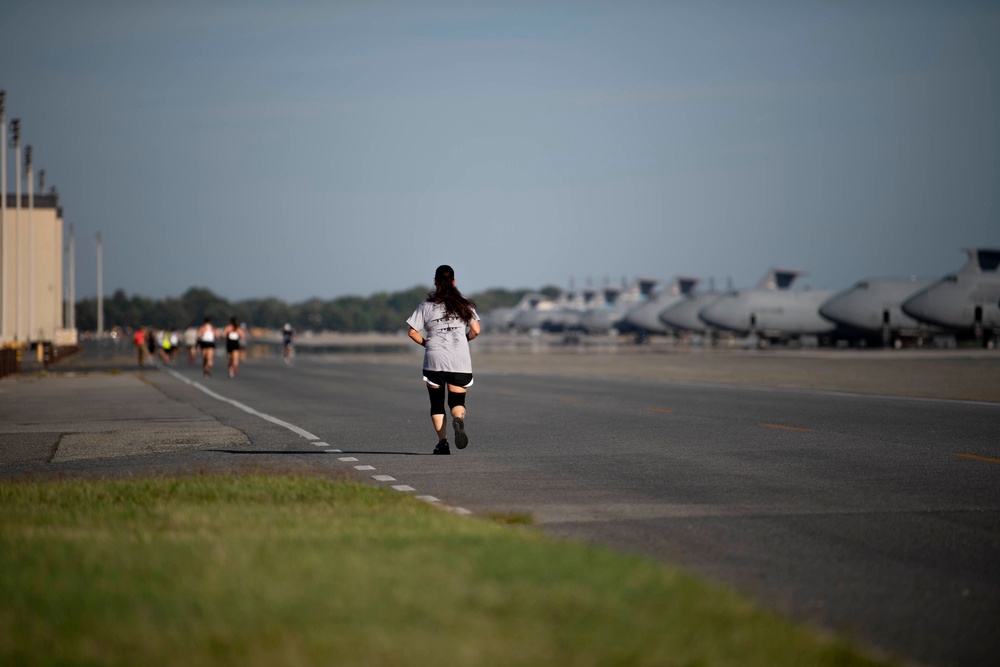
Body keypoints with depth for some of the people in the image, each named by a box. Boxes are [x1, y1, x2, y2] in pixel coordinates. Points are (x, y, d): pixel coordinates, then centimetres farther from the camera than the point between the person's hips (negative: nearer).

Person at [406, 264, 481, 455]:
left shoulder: (426, 306, 3)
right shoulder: (464, 305, 6)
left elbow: (412, 332, 0)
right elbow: (475, 331, 1)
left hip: (434, 360, -1)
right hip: (460, 361, 1)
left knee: (437, 404, 9)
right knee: (457, 401, 7)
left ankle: (442, 441, -3)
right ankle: (458, 419, -27)